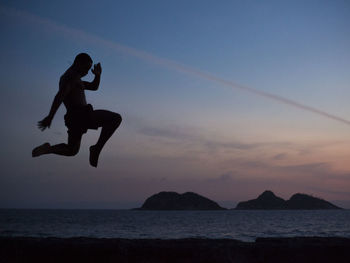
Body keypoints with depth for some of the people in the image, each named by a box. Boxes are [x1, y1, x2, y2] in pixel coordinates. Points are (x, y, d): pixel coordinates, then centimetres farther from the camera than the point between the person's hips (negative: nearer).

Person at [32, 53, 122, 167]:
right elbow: (60, 96, -20)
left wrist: (97, 75, 13)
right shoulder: (74, 76, -6)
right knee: (116, 118, -6)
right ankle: (97, 149, -13)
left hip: (73, 118, 10)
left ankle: (47, 149, 5)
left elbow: (93, 87, 32)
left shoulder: (69, 78, 26)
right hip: (81, 115, -10)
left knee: (71, 151, 26)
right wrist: (50, 117, -25)